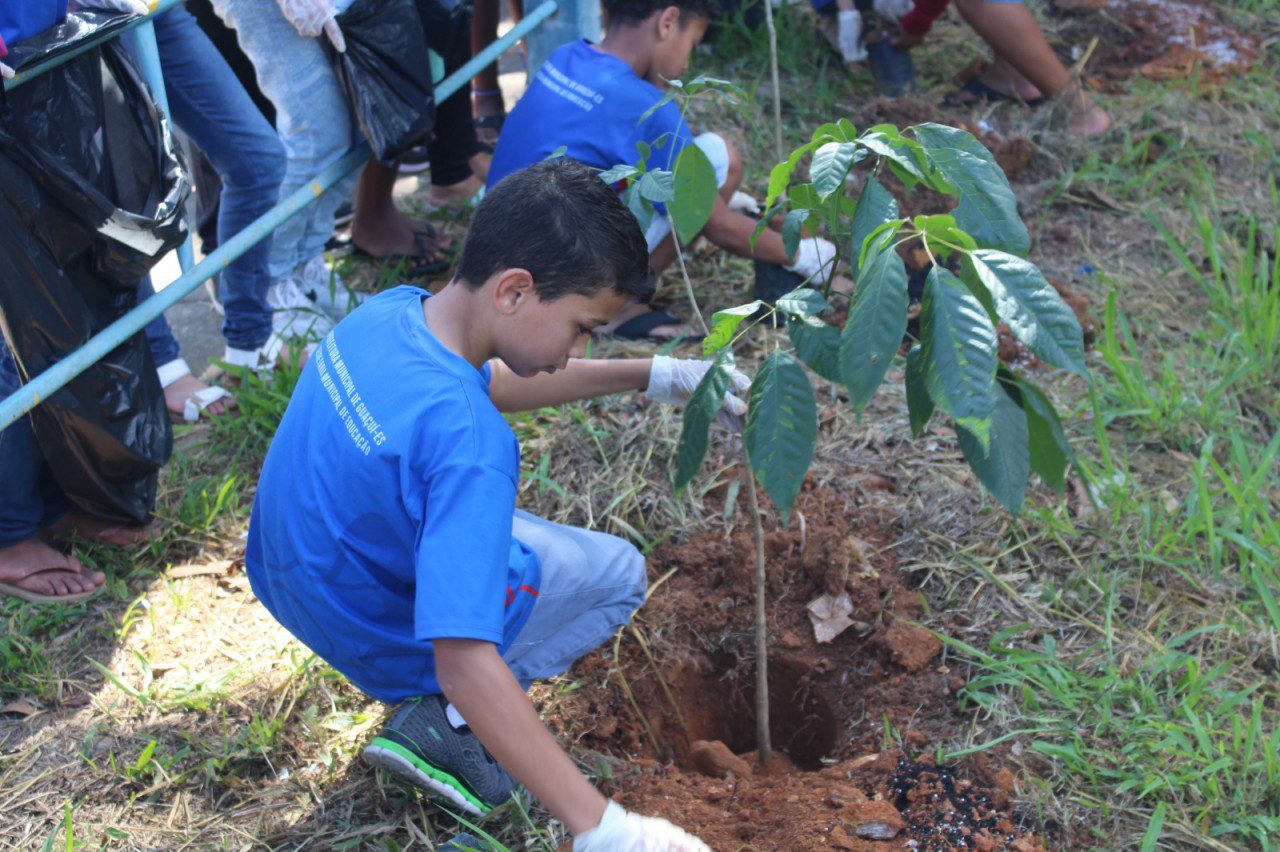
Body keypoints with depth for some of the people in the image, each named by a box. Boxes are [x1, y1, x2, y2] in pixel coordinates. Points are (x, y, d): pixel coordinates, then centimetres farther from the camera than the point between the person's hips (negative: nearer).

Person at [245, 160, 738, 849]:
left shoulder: (387, 312, -13)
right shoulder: (465, 442, -39)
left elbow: (492, 380, 8)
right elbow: (465, 663, -42)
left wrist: (656, 377, 7)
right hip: (385, 635, -7)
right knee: (620, 572, 11)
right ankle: (444, 724, -2)